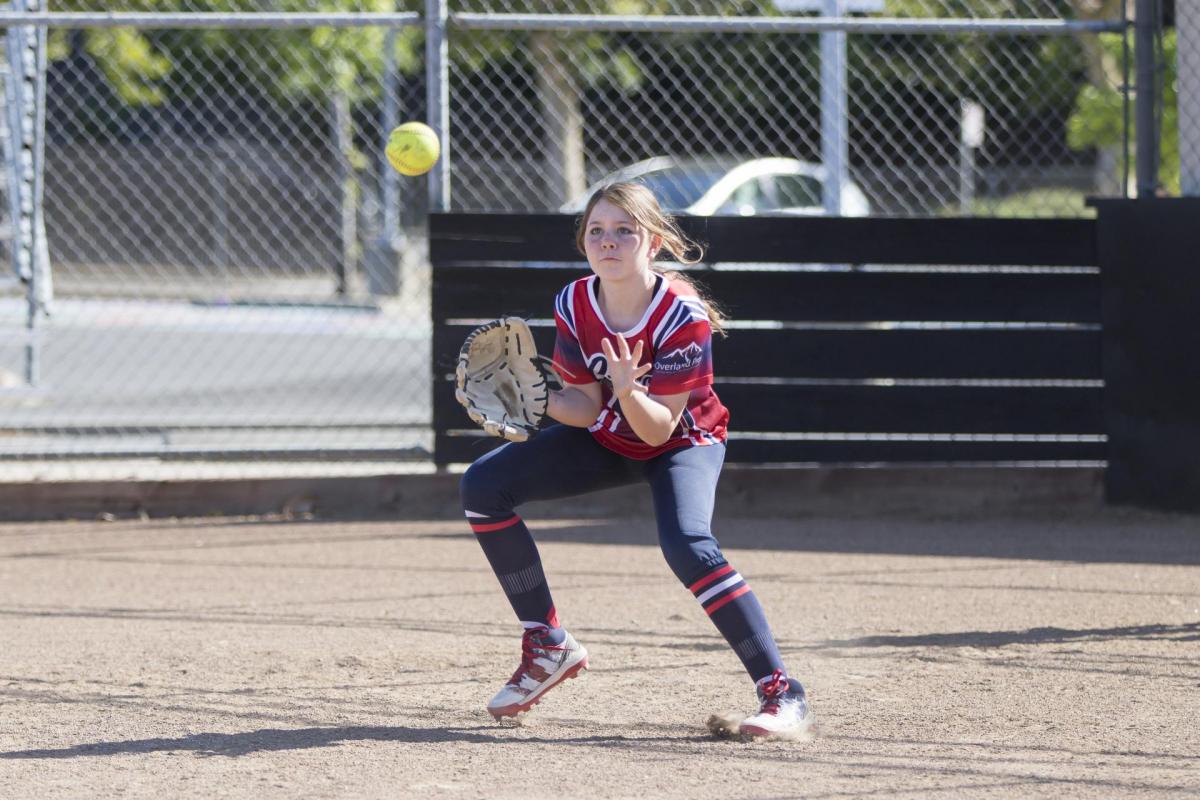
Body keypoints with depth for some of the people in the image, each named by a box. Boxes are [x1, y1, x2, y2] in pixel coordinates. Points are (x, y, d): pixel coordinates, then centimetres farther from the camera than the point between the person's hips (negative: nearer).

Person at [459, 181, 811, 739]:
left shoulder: (682, 316, -29)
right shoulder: (574, 306, -16)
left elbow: (659, 429, -28)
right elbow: (587, 407, -10)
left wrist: (628, 392, -47)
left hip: (684, 440, -6)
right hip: (606, 437, 6)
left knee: (686, 544, -35)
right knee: (483, 485, -9)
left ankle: (780, 691, -29)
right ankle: (548, 646, 3)